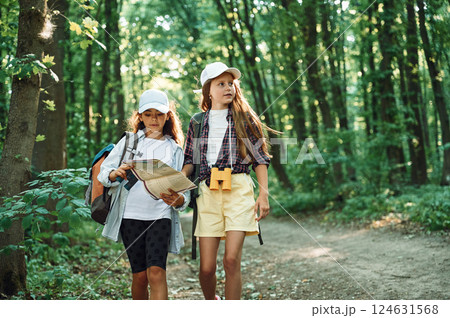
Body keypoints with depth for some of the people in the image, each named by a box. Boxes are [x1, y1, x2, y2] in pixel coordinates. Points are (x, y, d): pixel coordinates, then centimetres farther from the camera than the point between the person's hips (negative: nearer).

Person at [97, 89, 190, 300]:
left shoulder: (175, 149, 13)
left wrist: (177, 199, -15)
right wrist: (116, 174, -15)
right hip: (130, 214, 1)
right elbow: (103, 172, 8)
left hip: (160, 215, 0)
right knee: (140, 275, 2)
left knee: (156, 272, -16)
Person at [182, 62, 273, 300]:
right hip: (207, 192, 2)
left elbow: (260, 158, 6)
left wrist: (264, 195, -3)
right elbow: (190, 160, 16)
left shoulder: (244, 118, 8)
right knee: (207, 267, 0)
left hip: (238, 190, -2)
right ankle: (211, 301, 31)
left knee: (232, 260, -14)